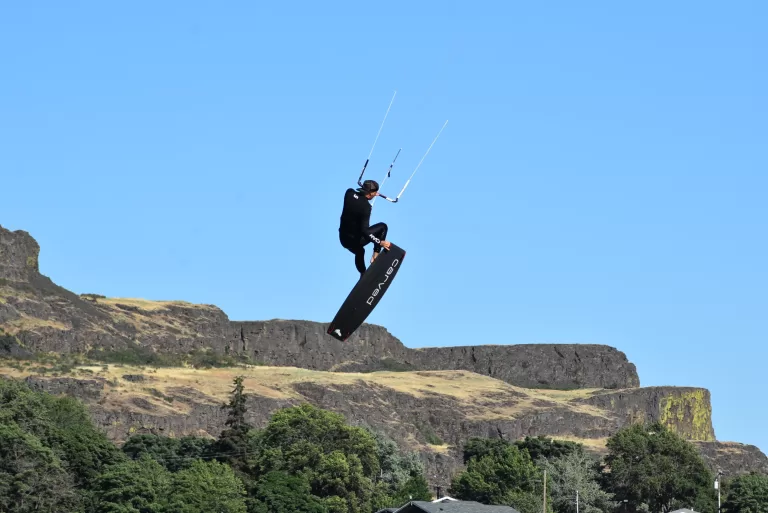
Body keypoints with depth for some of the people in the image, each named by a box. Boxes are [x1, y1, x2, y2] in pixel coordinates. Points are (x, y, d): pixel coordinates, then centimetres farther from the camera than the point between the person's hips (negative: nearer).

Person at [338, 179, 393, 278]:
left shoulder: (349, 193, -8)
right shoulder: (366, 206, -26)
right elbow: (364, 231, -29)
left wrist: (371, 195, 24)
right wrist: (380, 242, -24)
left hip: (343, 238, 7)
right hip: (355, 240, -7)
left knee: (359, 252, 38)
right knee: (383, 227, 8)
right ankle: (375, 255, 10)